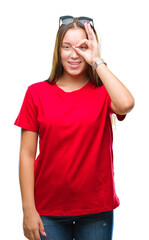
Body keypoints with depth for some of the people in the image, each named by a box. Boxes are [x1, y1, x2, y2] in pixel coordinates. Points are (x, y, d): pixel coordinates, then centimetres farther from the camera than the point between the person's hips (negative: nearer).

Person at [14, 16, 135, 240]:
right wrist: (28, 209, -6)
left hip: (97, 210, 0)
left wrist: (97, 61, -15)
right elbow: (27, 154, -2)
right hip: (48, 210, 0)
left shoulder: (104, 92, -1)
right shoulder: (37, 93, -1)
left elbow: (126, 104, -26)